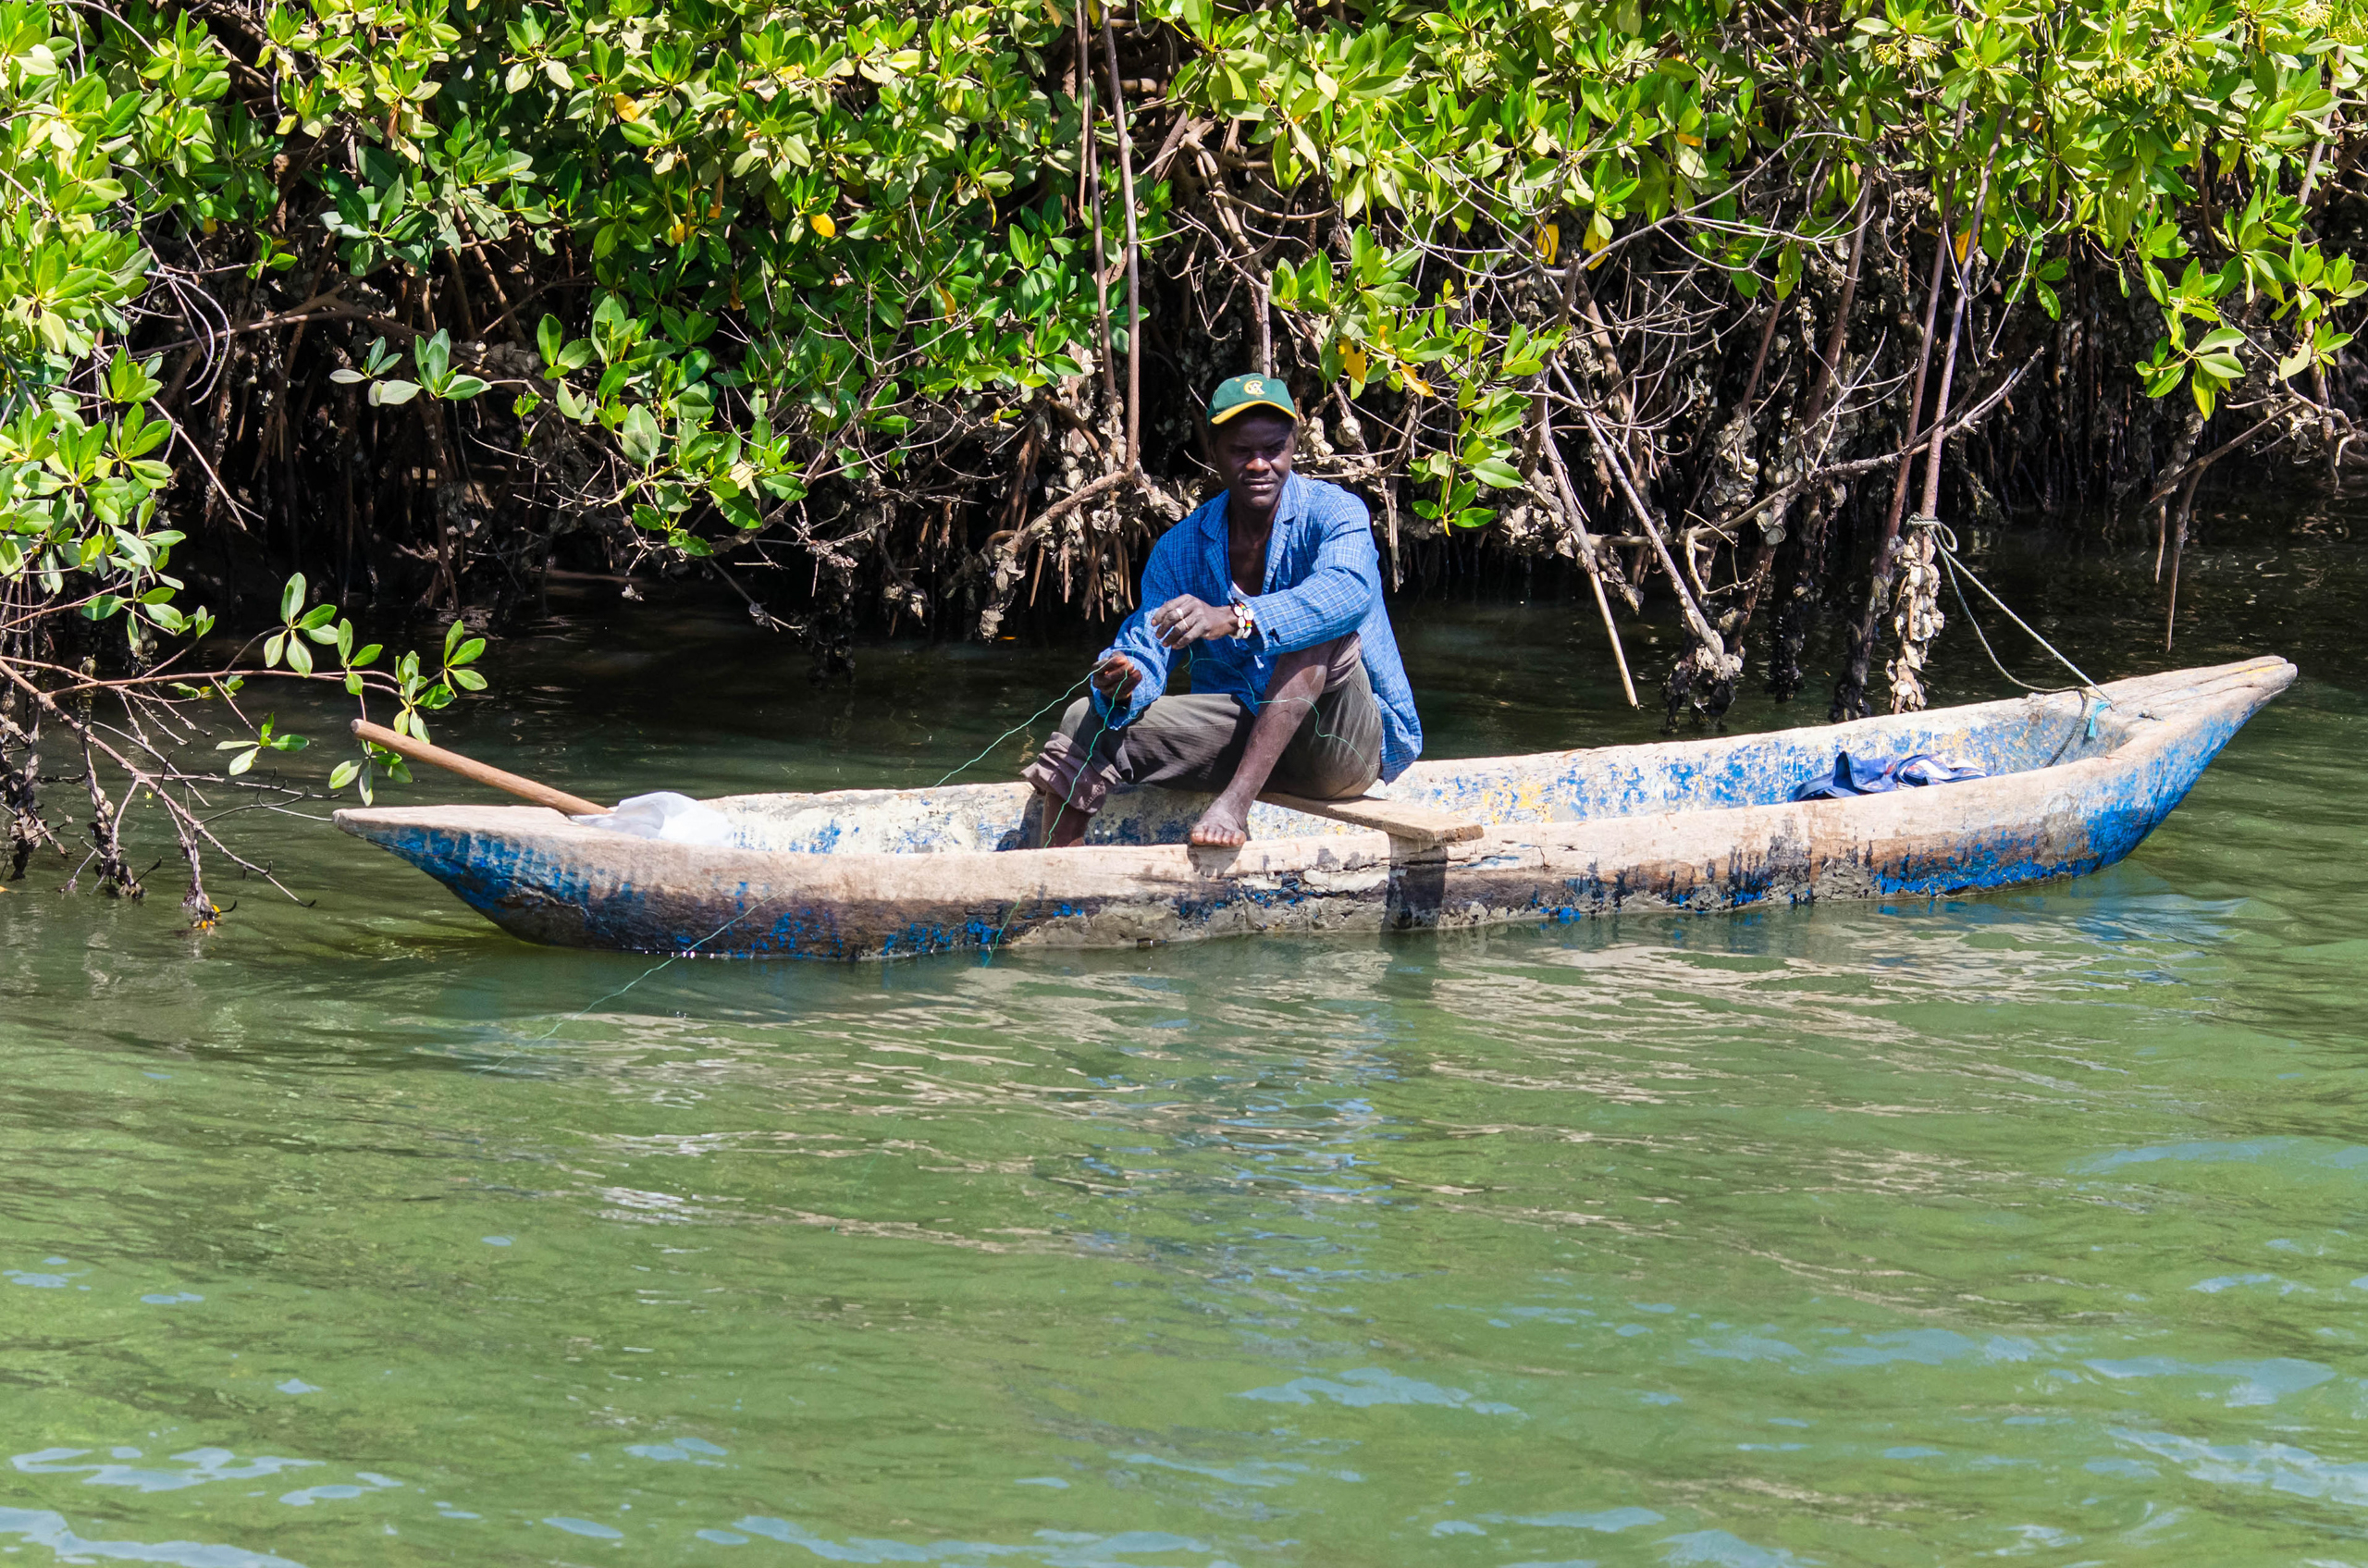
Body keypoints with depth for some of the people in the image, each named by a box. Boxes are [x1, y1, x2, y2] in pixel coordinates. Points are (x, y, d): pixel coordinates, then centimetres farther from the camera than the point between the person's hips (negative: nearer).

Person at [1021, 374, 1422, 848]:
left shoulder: (1333, 512, -10)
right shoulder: (1179, 549, 4)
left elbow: (1349, 591, -34)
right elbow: (1145, 649, -5)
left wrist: (1234, 620, -49)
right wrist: (1123, 681, -33)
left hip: (1350, 746, -4)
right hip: (1239, 735, 4)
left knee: (1317, 631, -32)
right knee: (1087, 721, -12)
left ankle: (1236, 801, -39)